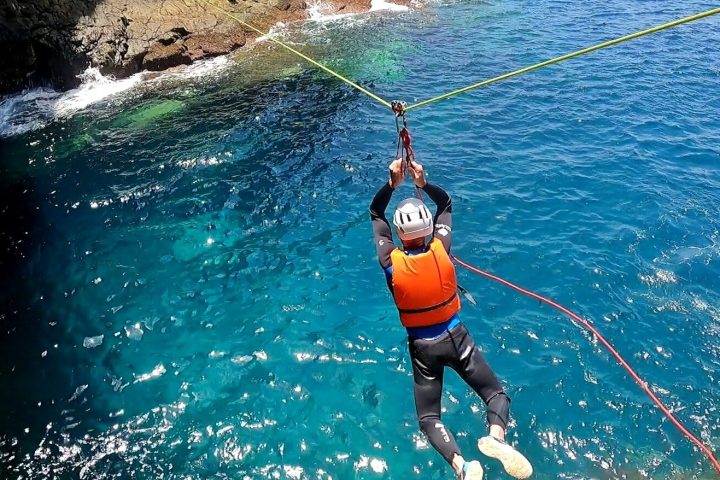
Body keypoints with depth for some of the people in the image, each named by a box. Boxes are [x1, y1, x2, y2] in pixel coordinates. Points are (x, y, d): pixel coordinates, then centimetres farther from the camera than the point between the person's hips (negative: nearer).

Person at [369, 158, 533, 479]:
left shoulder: (391, 262, -16)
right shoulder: (440, 250, -14)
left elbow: (375, 214, -1)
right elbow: (445, 203, 3)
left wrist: (392, 184, -7)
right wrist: (424, 184, -7)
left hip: (422, 347, 0)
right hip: (455, 337, 0)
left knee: (428, 417, 11)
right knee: (497, 394, 12)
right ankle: (496, 437, -21)